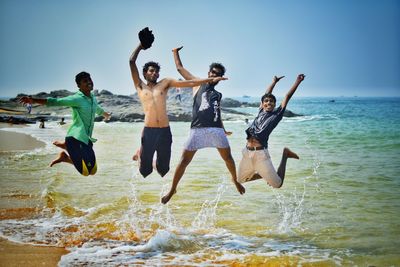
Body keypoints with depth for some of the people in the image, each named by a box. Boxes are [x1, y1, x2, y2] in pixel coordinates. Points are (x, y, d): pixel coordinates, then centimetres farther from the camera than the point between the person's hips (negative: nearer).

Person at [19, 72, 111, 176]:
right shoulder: (76, 99, -11)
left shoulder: (93, 99, 13)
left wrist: (105, 114, 58)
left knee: (92, 170, 8)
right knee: (86, 171, -19)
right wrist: (33, 100, -31)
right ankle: (65, 156, 8)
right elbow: (55, 101, -20)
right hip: (75, 138, -8)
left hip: (87, 140, 8)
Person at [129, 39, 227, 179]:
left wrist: (211, 79, 0)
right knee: (145, 169, -1)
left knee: (164, 168, 9)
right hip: (149, 131, -2)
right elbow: (132, 62, 8)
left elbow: (189, 83, 8)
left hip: (165, 131, 2)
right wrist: (141, 45, 17)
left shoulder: (165, 83, 15)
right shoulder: (140, 86, 12)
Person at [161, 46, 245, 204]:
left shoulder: (218, 95, 23)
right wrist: (175, 52, 24)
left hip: (216, 130, 4)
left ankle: (235, 181, 34)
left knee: (228, 157, 11)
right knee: (184, 160, -2)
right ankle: (172, 190, 8)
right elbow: (180, 68, 17)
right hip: (198, 130, -3)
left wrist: (223, 130, 22)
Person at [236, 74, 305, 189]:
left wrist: (298, 81, 0)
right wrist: (274, 82, 34)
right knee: (240, 180, 15)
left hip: (260, 154, -5)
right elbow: (266, 94, 23)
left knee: (277, 184, 0)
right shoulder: (261, 112, 13)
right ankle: (266, 174, 33)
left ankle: (285, 155, 21)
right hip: (247, 152, 5)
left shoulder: (277, 115, 2)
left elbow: (287, 97, 0)